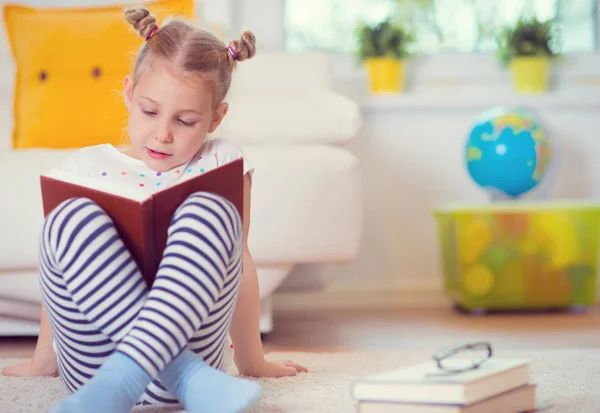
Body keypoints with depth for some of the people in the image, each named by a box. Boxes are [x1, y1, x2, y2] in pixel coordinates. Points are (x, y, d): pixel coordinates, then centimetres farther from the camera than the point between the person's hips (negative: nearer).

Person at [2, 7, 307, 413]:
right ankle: (188, 377, -35)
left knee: (210, 213, -25)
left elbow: (239, 259, 14)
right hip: (91, 359, 1)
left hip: (185, 344, 0)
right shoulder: (90, 165, 9)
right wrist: (44, 357, 22)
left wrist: (252, 360, 21)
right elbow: (58, 264, 17)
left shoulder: (222, 163, 8)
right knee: (73, 218, -25)